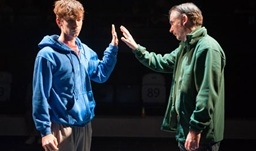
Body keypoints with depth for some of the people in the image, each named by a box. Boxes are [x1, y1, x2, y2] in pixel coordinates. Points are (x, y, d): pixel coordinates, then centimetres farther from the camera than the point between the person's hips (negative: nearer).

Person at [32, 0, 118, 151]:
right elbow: (40, 96, -14)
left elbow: (101, 74, 18)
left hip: (85, 124, 7)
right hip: (62, 127, -7)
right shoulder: (48, 55, -12)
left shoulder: (85, 51, 10)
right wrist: (45, 130, -19)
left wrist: (113, 48, 7)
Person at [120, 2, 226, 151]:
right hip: (186, 131, 10)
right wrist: (137, 48, 25)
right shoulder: (186, 47, 15)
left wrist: (196, 129, -25)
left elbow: (207, 94, -24)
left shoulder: (207, 48, -18)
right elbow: (163, 62, 30)